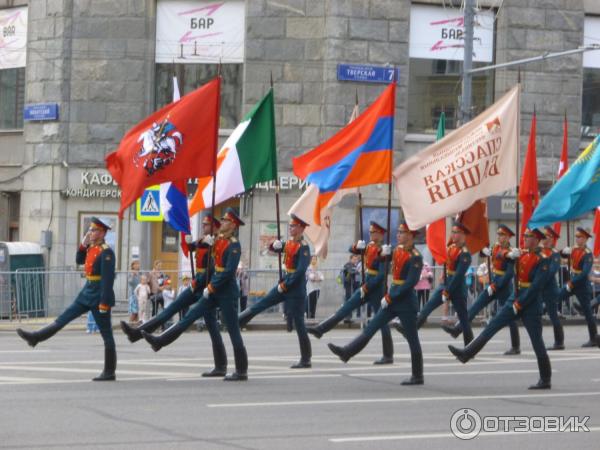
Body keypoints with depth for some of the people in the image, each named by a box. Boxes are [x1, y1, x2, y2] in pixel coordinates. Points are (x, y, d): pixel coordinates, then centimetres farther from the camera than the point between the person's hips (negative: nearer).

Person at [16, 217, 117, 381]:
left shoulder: (106, 252, -17)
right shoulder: (92, 248, 9)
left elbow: (108, 279, -21)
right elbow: (79, 260, 24)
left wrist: (104, 303, -23)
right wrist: (84, 244, 7)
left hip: (99, 296, -8)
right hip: (87, 293, 8)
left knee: (106, 334, -1)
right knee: (63, 318, 10)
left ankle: (109, 372, 4)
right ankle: (35, 337, 14)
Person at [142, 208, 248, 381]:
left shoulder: (234, 245, -15)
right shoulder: (220, 241, 10)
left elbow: (229, 271, -22)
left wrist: (212, 287, -18)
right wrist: (211, 286, 7)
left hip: (227, 292, -8)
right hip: (215, 290, 8)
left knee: (233, 330, -2)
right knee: (190, 315, 6)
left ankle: (241, 371, 4)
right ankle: (160, 341, 7)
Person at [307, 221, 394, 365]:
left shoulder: (383, 251, -18)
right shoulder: (370, 246, 7)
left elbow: (381, 275, -24)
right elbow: (353, 250, 11)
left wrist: (366, 288, -20)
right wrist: (357, 246, -12)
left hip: (377, 288, -8)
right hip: (366, 286, 8)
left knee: (382, 321, -1)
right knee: (345, 308, 7)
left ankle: (388, 356, 5)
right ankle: (320, 330, 8)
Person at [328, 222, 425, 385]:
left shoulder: (415, 257, -16)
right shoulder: (398, 250, 9)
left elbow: (411, 283, -22)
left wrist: (390, 297, -19)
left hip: (406, 302, -8)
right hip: (392, 299, 8)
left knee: (412, 339, 1)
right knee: (371, 327, 4)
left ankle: (418, 376, 9)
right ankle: (346, 352, 3)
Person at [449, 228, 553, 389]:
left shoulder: (542, 260, -14)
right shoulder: (522, 254, 9)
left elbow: (536, 286, -19)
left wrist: (519, 304, -18)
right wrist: (512, 258, -3)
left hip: (530, 303, -7)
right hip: (515, 298, 7)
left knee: (536, 341, -1)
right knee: (492, 325, 2)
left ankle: (545, 380, 7)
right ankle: (467, 353, 3)